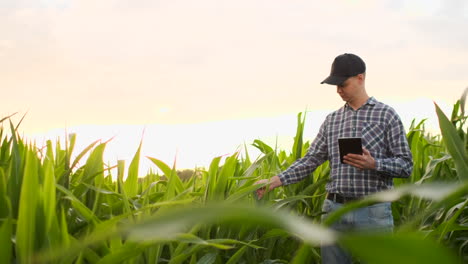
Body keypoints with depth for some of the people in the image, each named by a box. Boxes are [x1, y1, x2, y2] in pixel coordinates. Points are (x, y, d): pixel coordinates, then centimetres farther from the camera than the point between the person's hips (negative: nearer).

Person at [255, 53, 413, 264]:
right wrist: (274, 181, -4)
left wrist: (374, 164, -20)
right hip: (335, 210, 4)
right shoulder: (331, 120, 12)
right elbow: (310, 160, 7)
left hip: (373, 212, -3)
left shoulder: (386, 115, 0)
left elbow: (406, 165, -2)